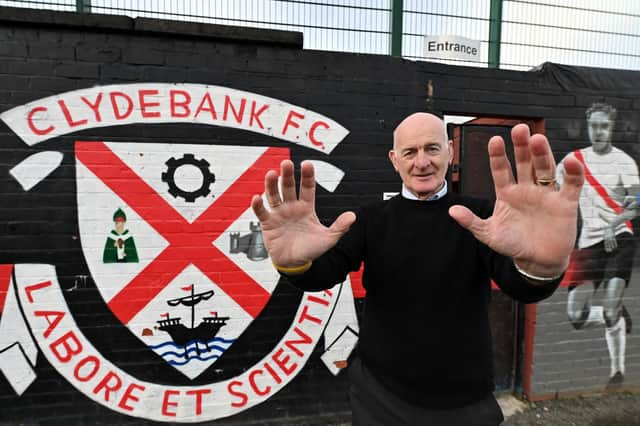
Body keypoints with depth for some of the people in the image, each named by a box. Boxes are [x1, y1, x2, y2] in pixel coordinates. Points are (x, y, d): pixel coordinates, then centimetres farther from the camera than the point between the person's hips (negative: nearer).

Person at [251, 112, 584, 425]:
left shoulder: (480, 218, -7)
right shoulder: (372, 219, -5)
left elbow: (521, 285, -22)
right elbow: (324, 272, -17)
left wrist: (540, 266, -47)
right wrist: (294, 263, -42)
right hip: (379, 394, 1)